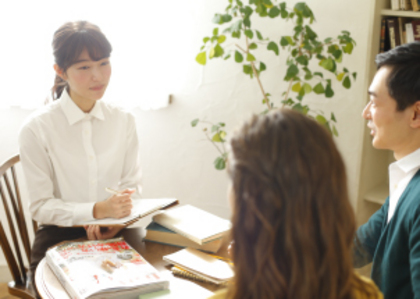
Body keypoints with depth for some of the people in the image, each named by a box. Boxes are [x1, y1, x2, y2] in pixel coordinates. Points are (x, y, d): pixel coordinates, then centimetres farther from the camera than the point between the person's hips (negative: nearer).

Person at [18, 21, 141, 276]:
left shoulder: (124, 121, 5)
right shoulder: (37, 129, -7)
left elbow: (132, 186, 8)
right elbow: (40, 206, -8)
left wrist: (118, 217, -14)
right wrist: (97, 210, -21)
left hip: (113, 236, 4)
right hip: (59, 239, -4)